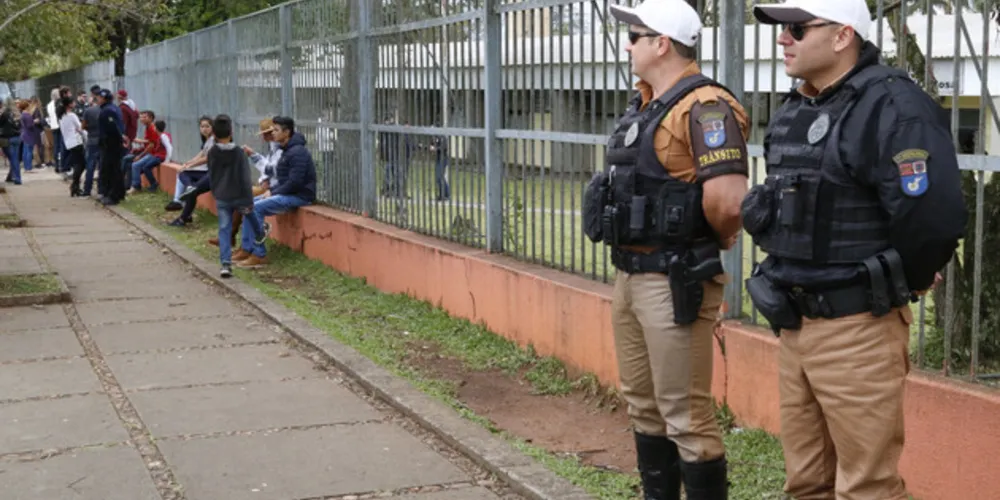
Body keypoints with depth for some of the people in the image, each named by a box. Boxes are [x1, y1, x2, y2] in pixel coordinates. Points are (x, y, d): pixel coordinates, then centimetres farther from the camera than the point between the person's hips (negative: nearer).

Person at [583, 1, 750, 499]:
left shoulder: (704, 107, -18)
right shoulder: (643, 105, 12)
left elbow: (726, 201, -29)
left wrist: (718, 240, -9)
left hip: (674, 283, -10)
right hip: (628, 275, 10)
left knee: (686, 418, -3)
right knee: (644, 407, 19)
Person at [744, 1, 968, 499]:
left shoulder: (892, 107, -16)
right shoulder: (791, 113, 12)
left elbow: (932, 217, -25)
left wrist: (896, 285, -9)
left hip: (857, 328, -9)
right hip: (794, 323, 9)